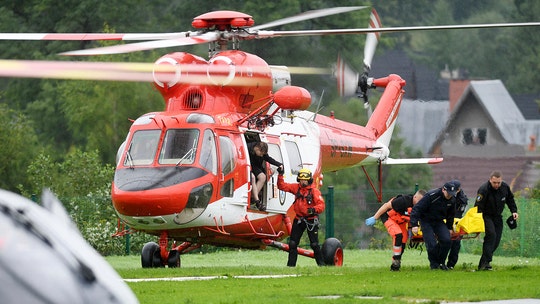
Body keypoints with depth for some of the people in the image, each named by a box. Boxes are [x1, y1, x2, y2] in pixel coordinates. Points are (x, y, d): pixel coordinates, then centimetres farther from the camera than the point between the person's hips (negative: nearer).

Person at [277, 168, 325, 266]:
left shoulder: (314, 191, -10)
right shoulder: (296, 188, 5)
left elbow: (321, 205, -17)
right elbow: (282, 186, 8)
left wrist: (314, 209, -36)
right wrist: (280, 175, -5)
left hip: (311, 220, -5)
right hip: (299, 219, 5)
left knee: (314, 244, -3)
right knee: (292, 243, 6)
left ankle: (321, 263, 8)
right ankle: (291, 264, 12)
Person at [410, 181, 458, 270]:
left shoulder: (452, 200, -6)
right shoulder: (431, 196, -25)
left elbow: (451, 215, 15)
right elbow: (416, 209, -23)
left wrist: (449, 228, 19)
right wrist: (414, 225, -28)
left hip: (439, 221, 5)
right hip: (426, 221, -5)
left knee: (447, 240, -17)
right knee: (432, 244, -18)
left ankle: (441, 262, 4)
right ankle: (433, 264, 8)